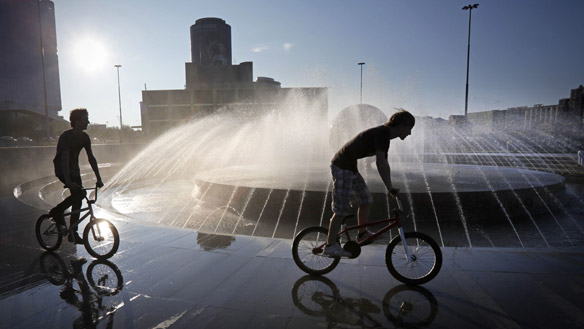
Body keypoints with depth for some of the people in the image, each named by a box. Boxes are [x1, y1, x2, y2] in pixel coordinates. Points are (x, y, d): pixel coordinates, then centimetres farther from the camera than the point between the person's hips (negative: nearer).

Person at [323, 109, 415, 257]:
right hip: (342, 167, -10)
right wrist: (389, 187, -24)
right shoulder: (381, 133, -18)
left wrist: (391, 187, 18)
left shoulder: (385, 137, 13)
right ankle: (330, 246, 3)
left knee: (366, 200, 15)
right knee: (341, 210, -6)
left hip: (351, 168, 10)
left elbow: (384, 164, 19)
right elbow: (380, 162, -27)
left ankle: (362, 234, 32)